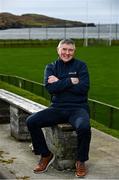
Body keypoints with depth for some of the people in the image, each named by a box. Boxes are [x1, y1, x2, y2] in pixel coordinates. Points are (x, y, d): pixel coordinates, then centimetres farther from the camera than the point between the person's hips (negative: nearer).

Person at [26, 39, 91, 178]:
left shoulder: (80, 65, 4)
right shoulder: (51, 67, 10)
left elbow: (83, 88, -12)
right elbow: (50, 88, -8)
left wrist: (59, 83, -9)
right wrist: (70, 81, -13)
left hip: (78, 108, -3)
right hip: (57, 108, 3)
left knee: (84, 127, -36)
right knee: (31, 121, -18)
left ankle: (80, 161, -8)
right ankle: (46, 155, 3)